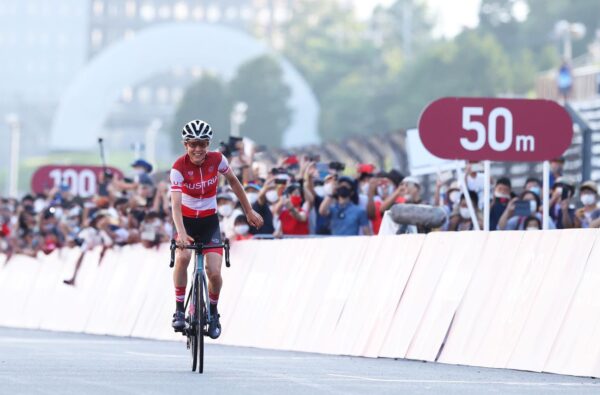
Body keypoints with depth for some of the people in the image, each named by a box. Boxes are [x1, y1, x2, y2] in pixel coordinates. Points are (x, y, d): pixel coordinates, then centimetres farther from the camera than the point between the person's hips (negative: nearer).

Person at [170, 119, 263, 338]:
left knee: (214, 273, -13)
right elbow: (175, 204, -31)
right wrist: (181, 233, -46)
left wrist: (249, 211, 11)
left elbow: (234, 182, 5)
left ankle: (213, 311, 17)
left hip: (209, 221, 2)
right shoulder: (179, 168, -21)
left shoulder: (217, 160, -13)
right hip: (187, 220, -2)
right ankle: (179, 309, -16)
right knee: (182, 256, -31)